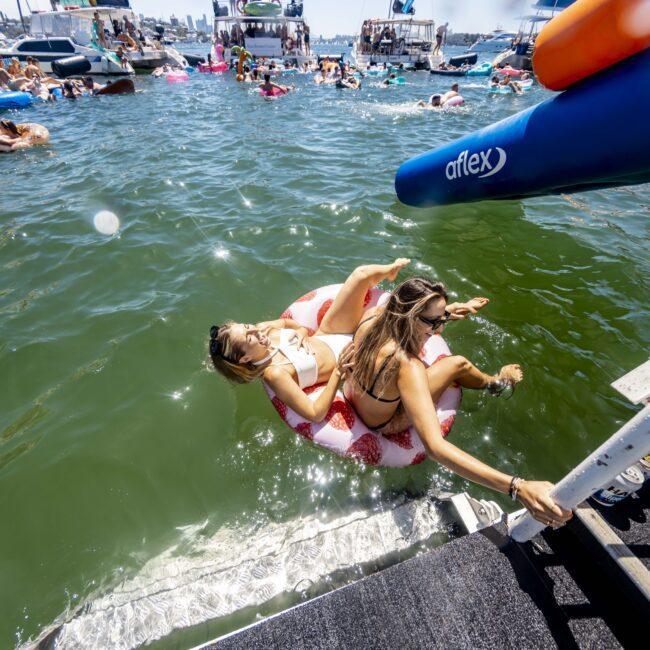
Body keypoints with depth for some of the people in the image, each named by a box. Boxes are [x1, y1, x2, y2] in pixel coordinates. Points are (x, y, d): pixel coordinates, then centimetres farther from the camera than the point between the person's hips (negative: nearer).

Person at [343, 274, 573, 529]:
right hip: (381, 423, -6)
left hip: (352, 394, 6)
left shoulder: (372, 314, -22)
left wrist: (444, 313, 3)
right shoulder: (406, 366, -43)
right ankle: (496, 383, 35)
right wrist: (518, 488, -52)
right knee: (458, 364, -2)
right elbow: (435, 447, -49)